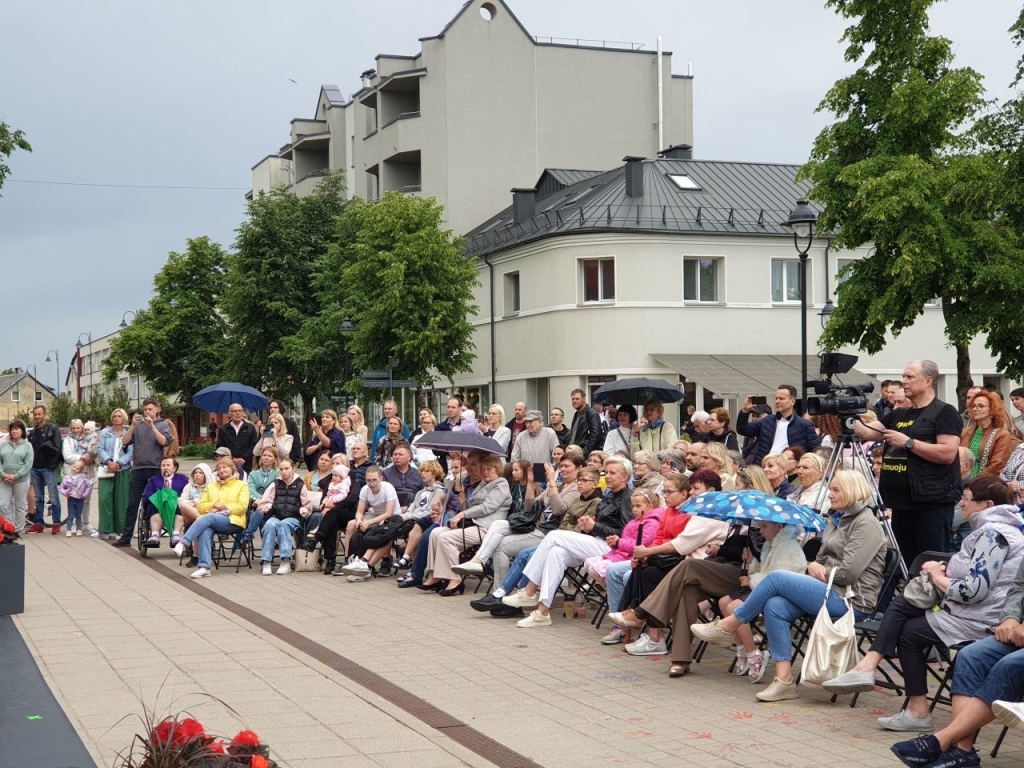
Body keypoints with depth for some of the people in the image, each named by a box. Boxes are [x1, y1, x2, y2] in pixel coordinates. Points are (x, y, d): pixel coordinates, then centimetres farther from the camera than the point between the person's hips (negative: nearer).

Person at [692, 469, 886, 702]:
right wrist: (813, 567, -1)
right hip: (833, 593, 9)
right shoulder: (835, 520, 21)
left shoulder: (866, 524, -9)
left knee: (776, 577, -17)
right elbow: (821, 559, 23)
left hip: (853, 600, -9)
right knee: (775, 606, -17)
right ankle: (784, 680, -18)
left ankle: (727, 627, -4)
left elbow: (849, 572, -18)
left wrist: (819, 570, -3)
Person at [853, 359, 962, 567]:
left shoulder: (943, 412, -6)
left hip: (932, 505, -8)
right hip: (902, 504, 8)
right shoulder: (899, 415, 18)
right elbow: (865, 433, 15)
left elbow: (947, 454, -16)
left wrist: (907, 442, -16)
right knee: (905, 565, 12)